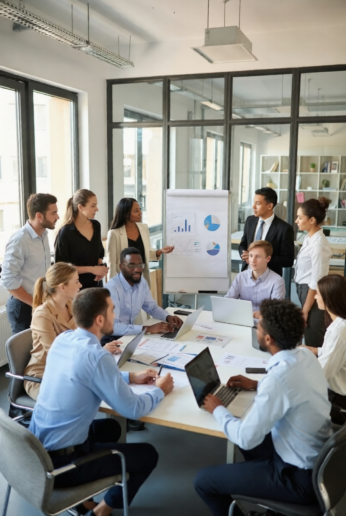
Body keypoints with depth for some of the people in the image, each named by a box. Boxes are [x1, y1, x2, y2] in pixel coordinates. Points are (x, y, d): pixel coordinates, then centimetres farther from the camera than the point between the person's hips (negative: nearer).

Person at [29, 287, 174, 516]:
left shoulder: (62, 339, -2)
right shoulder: (96, 356, -26)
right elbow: (132, 409, -17)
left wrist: (131, 376, 14)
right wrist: (161, 390, 1)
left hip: (36, 446, 8)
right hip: (58, 462, -8)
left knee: (111, 427, 29)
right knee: (148, 455, 7)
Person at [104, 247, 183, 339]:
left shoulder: (142, 282, -1)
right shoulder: (112, 288, -25)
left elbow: (152, 307, 14)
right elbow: (112, 326, -33)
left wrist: (168, 317, -7)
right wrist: (148, 328, -37)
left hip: (130, 333, 7)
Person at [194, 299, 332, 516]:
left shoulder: (279, 377, -32)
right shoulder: (305, 355, -7)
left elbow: (246, 438, -25)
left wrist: (218, 409, -8)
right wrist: (257, 385, 12)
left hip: (300, 477, -8)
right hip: (318, 459, 8)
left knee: (203, 480, 1)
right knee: (248, 438, 30)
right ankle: (262, 498, 44)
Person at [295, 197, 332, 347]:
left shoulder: (318, 243, -22)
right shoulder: (310, 238, 4)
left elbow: (316, 281, -20)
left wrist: (305, 311, -14)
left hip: (312, 293, -8)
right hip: (304, 289, 8)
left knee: (313, 343, 7)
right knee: (310, 340, 18)